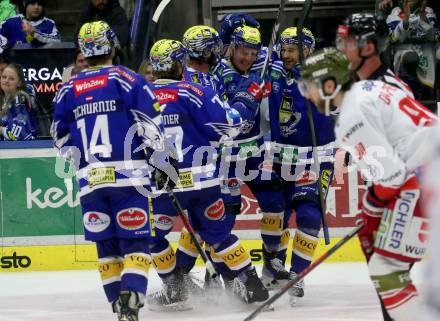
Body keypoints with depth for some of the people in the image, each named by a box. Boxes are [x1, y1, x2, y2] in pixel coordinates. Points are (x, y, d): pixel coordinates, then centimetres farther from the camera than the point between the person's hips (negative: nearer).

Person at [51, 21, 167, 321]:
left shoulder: (68, 89, 11)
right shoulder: (127, 79, -1)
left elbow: (62, 138, 19)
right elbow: (150, 124, -6)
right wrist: (161, 163, 3)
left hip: (90, 180, 4)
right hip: (127, 176, -4)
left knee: (107, 245, 12)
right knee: (136, 243, -3)